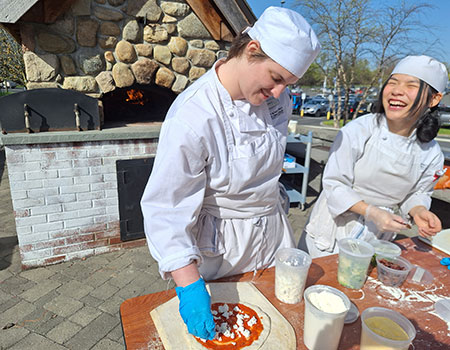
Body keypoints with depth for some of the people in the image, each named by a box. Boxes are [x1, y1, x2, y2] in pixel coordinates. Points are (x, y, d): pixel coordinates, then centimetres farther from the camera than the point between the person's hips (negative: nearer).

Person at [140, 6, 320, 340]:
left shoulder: (277, 96, -11)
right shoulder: (191, 116, -31)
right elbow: (166, 207, -30)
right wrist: (189, 285, -32)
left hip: (272, 229, 6)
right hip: (221, 242, -5)